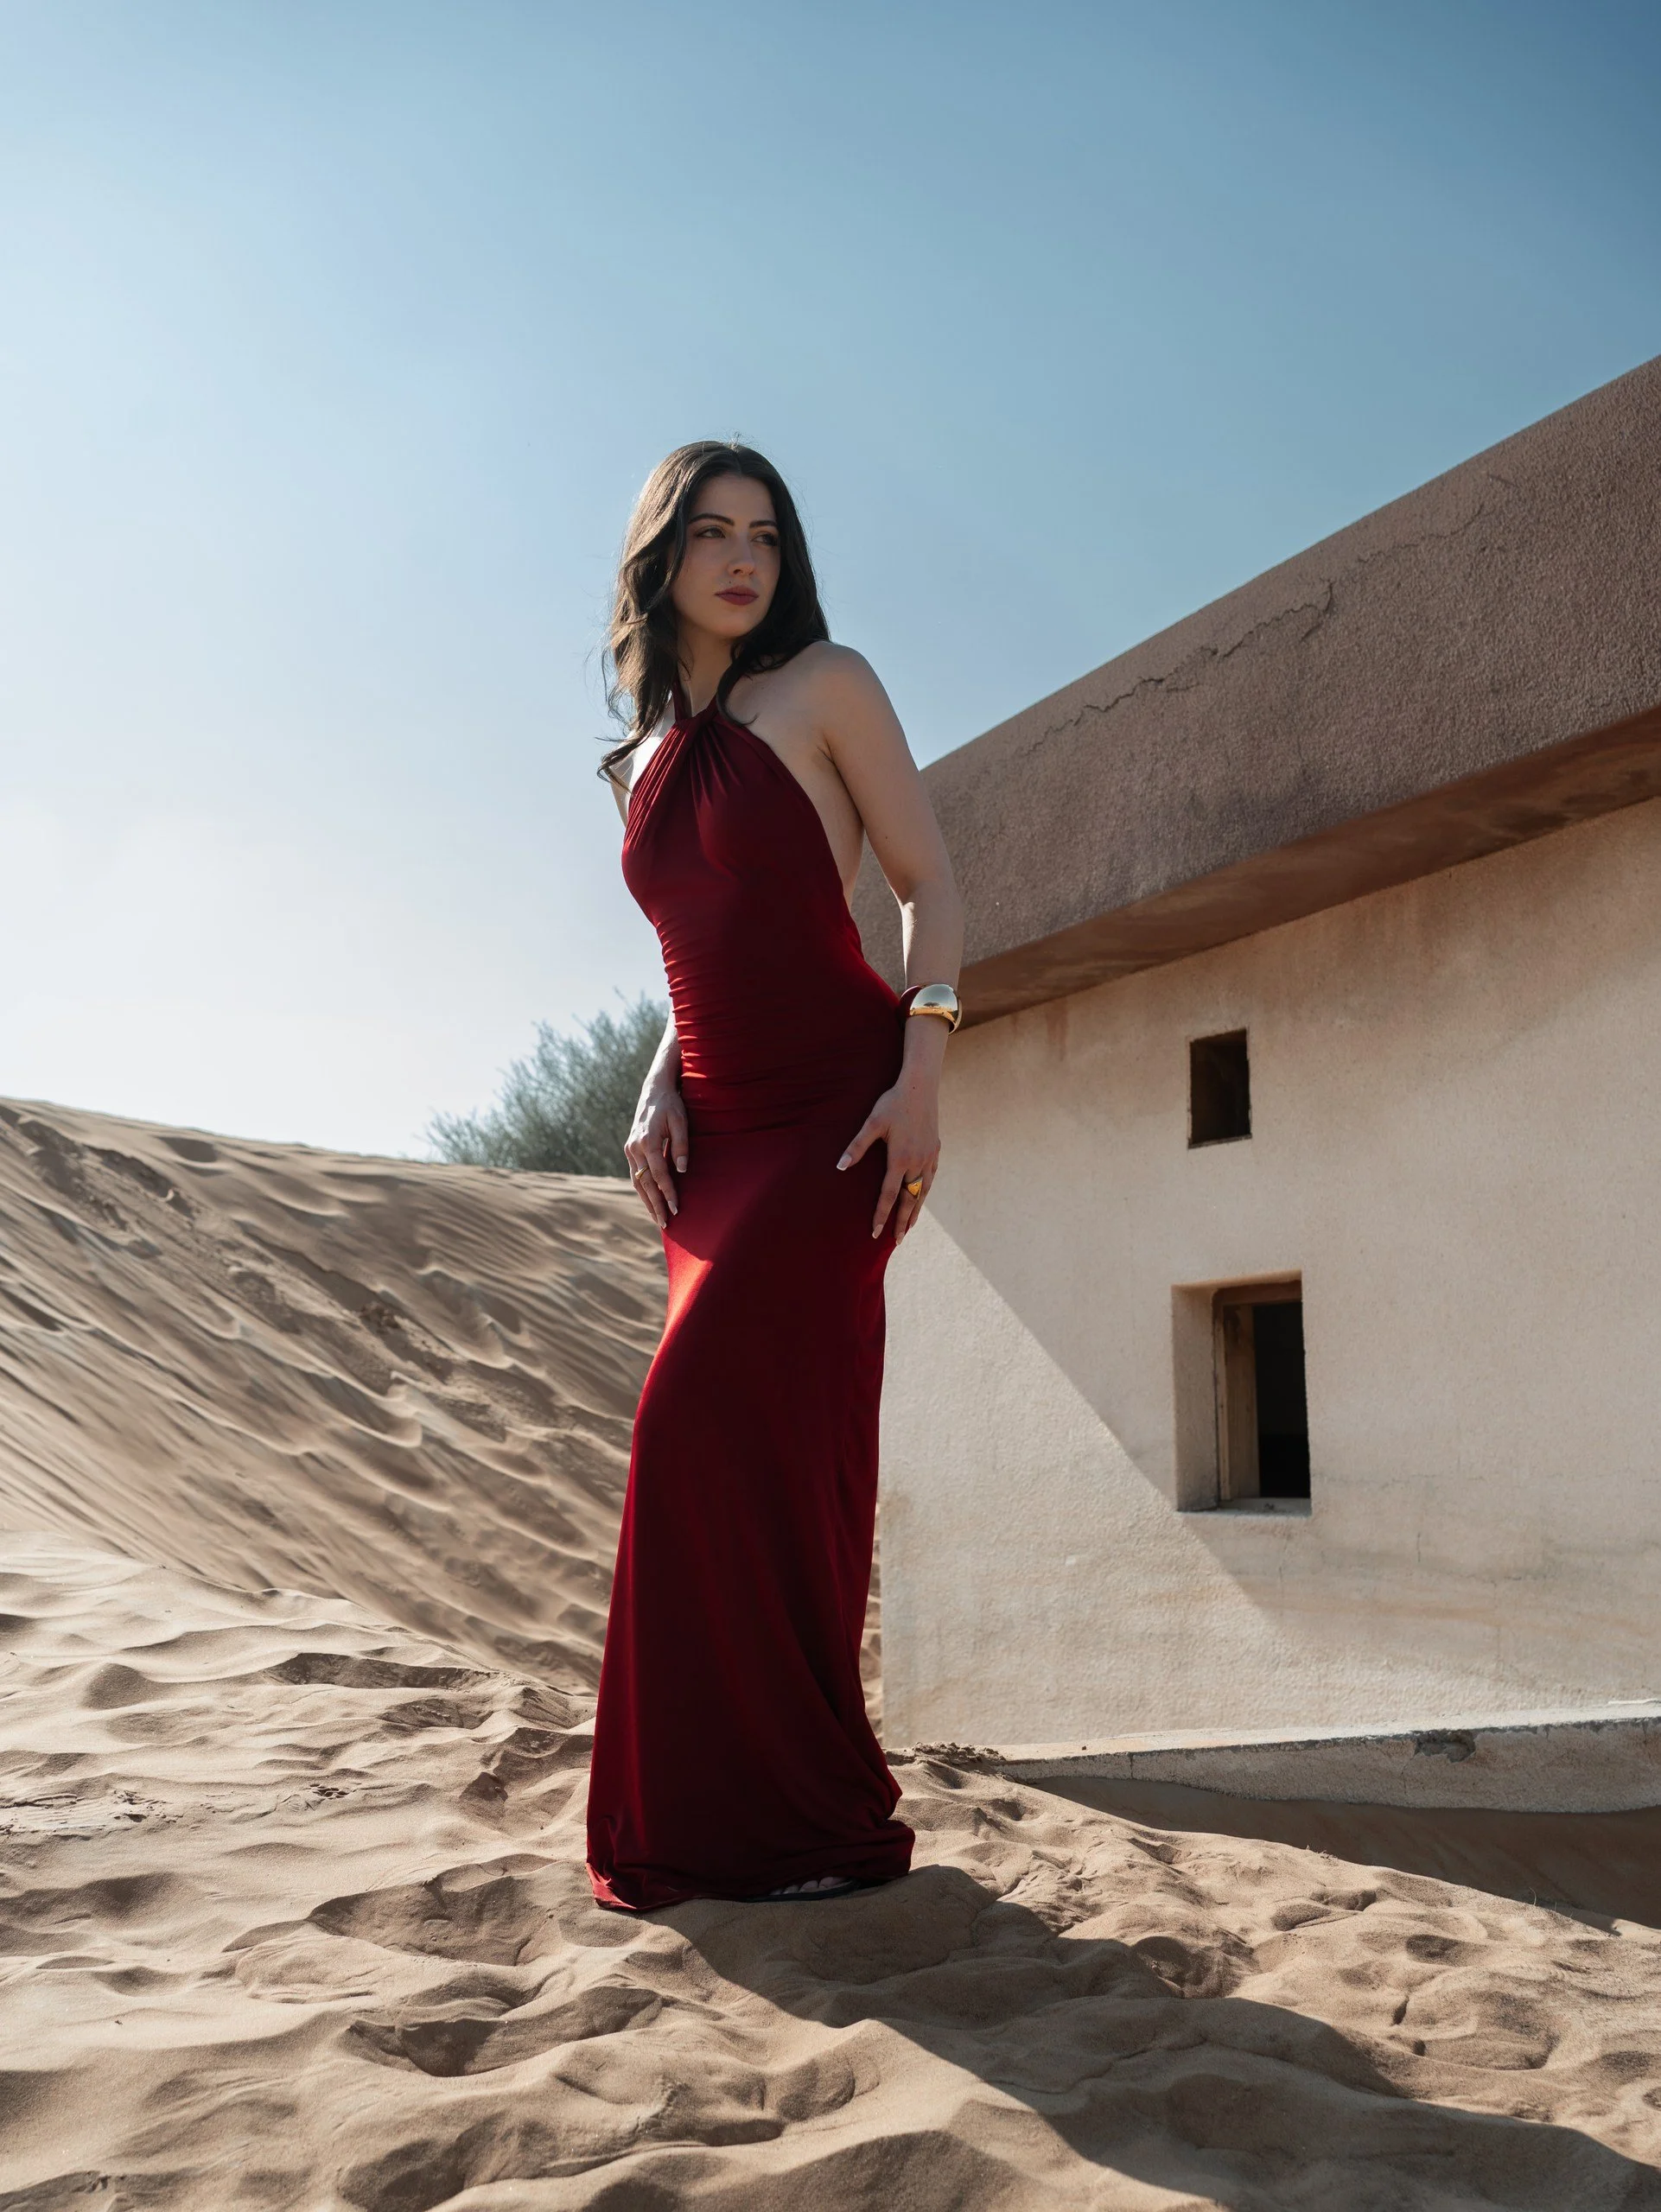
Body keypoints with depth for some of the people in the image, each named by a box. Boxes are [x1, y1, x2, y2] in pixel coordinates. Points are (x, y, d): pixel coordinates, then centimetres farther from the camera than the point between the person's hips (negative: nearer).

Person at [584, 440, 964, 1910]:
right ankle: (784, 1809, 13)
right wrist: (657, 1089, 3)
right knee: (780, 1464, 5)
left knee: (715, 1427, -14)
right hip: (717, 1134, 6)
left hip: (836, 1111, -6)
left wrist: (921, 1072, -15)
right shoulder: (646, 761, 18)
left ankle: (793, 1817, -3)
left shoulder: (824, 685, 1)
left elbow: (931, 885, -2)